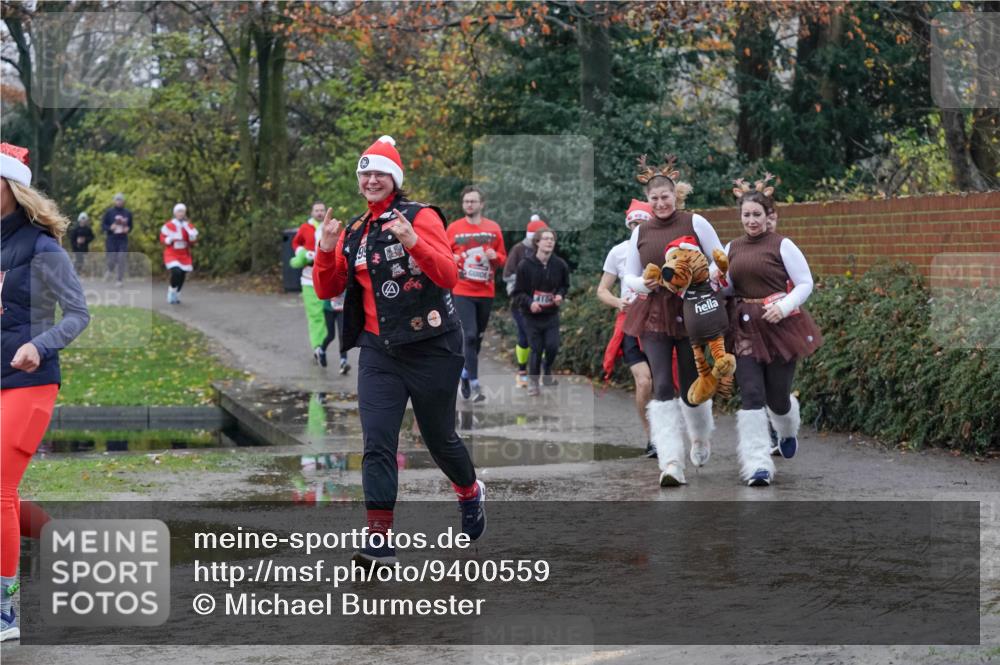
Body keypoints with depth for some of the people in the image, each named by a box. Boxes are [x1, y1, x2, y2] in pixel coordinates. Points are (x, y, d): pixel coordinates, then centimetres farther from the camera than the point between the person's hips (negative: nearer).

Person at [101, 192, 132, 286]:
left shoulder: (128, 213, 8)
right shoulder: (109, 212, 1)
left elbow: (130, 226, 18)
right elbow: (103, 225, 3)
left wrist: (128, 229, -3)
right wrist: (110, 228, -15)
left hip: (123, 240, 1)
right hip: (111, 239, -1)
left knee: (122, 260, -7)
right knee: (111, 260, -3)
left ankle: (120, 280, 0)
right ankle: (110, 271, 30)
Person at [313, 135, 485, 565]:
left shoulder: (421, 217, -7)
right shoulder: (353, 232, 9)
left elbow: (448, 276, -18)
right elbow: (327, 290, 9)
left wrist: (412, 242, -32)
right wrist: (326, 251, -9)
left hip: (431, 348, -4)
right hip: (379, 352, 4)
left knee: (439, 438, 11)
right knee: (377, 443, -8)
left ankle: (471, 493, 41)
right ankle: (379, 538, -10)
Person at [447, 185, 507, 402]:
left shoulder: (493, 228, 5)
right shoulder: (453, 228, 0)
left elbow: (503, 258, 12)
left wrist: (495, 257, -10)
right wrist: (451, 259, -14)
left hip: (486, 292, 3)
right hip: (463, 292, -3)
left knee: (478, 337, 12)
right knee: (470, 336, -14)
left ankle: (465, 374, 31)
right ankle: (474, 385, -14)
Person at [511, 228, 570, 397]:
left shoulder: (560, 265, -4)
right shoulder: (526, 265, -11)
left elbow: (565, 285, 15)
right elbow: (518, 293, -5)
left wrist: (560, 295, -6)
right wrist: (529, 302, -22)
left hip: (552, 315, 2)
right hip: (532, 316, -2)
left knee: (552, 346, -9)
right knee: (536, 349, 1)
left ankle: (547, 370, 22)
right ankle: (533, 380, 22)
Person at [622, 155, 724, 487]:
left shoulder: (695, 223, -1)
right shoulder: (640, 232, 8)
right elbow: (628, 275, 14)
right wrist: (643, 284, -8)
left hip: (691, 312, -2)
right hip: (654, 314, 2)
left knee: (691, 384, 6)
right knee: (662, 386, -10)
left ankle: (700, 438, 39)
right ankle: (671, 462, -14)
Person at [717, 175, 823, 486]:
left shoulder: (782, 246, -3)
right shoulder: (732, 249, 10)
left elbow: (805, 284, -2)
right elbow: (726, 289, 20)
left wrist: (784, 306, -17)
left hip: (780, 325, -3)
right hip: (746, 329, 3)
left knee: (777, 395, 5)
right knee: (751, 394, -10)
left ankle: (788, 433, 43)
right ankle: (757, 465, -11)